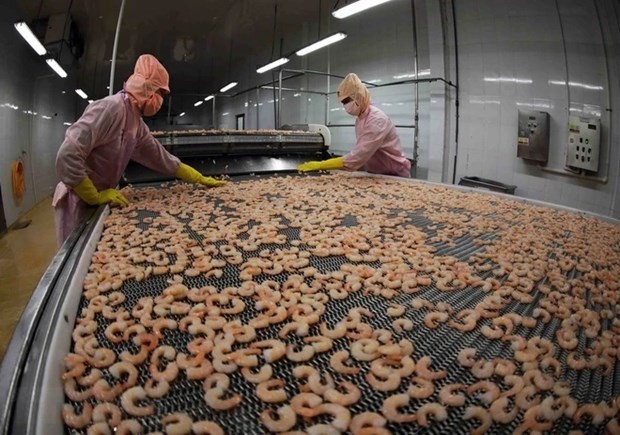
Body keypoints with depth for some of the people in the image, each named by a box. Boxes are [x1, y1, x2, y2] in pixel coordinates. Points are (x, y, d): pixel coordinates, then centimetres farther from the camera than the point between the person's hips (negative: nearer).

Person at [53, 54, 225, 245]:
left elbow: (163, 159, 13)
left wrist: (201, 179, 14)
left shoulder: (138, 125, 4)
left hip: (96, 200, 8)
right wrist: (95, 197, -20)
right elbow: (67, 156, -28)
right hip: (78, 201, -8)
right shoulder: (111, 108, -23)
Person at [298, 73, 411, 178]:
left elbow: (358, 156, -32)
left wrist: (320, 165, -32)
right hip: (376, 174, 7)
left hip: (394, 176, -7)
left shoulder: (377, 120, -24)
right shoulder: (359, 119, 4)